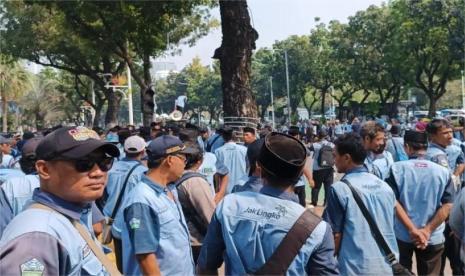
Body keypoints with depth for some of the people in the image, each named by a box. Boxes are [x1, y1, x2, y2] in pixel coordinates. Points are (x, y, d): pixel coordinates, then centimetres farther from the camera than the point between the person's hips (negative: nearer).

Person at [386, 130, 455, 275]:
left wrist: (412, 229, -14)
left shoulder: (397, 168, -8)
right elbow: (447, 205, -10)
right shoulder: (443, 171, -5)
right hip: (433, 237, 0)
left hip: (402, 234, 0)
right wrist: (427, 230, -11)